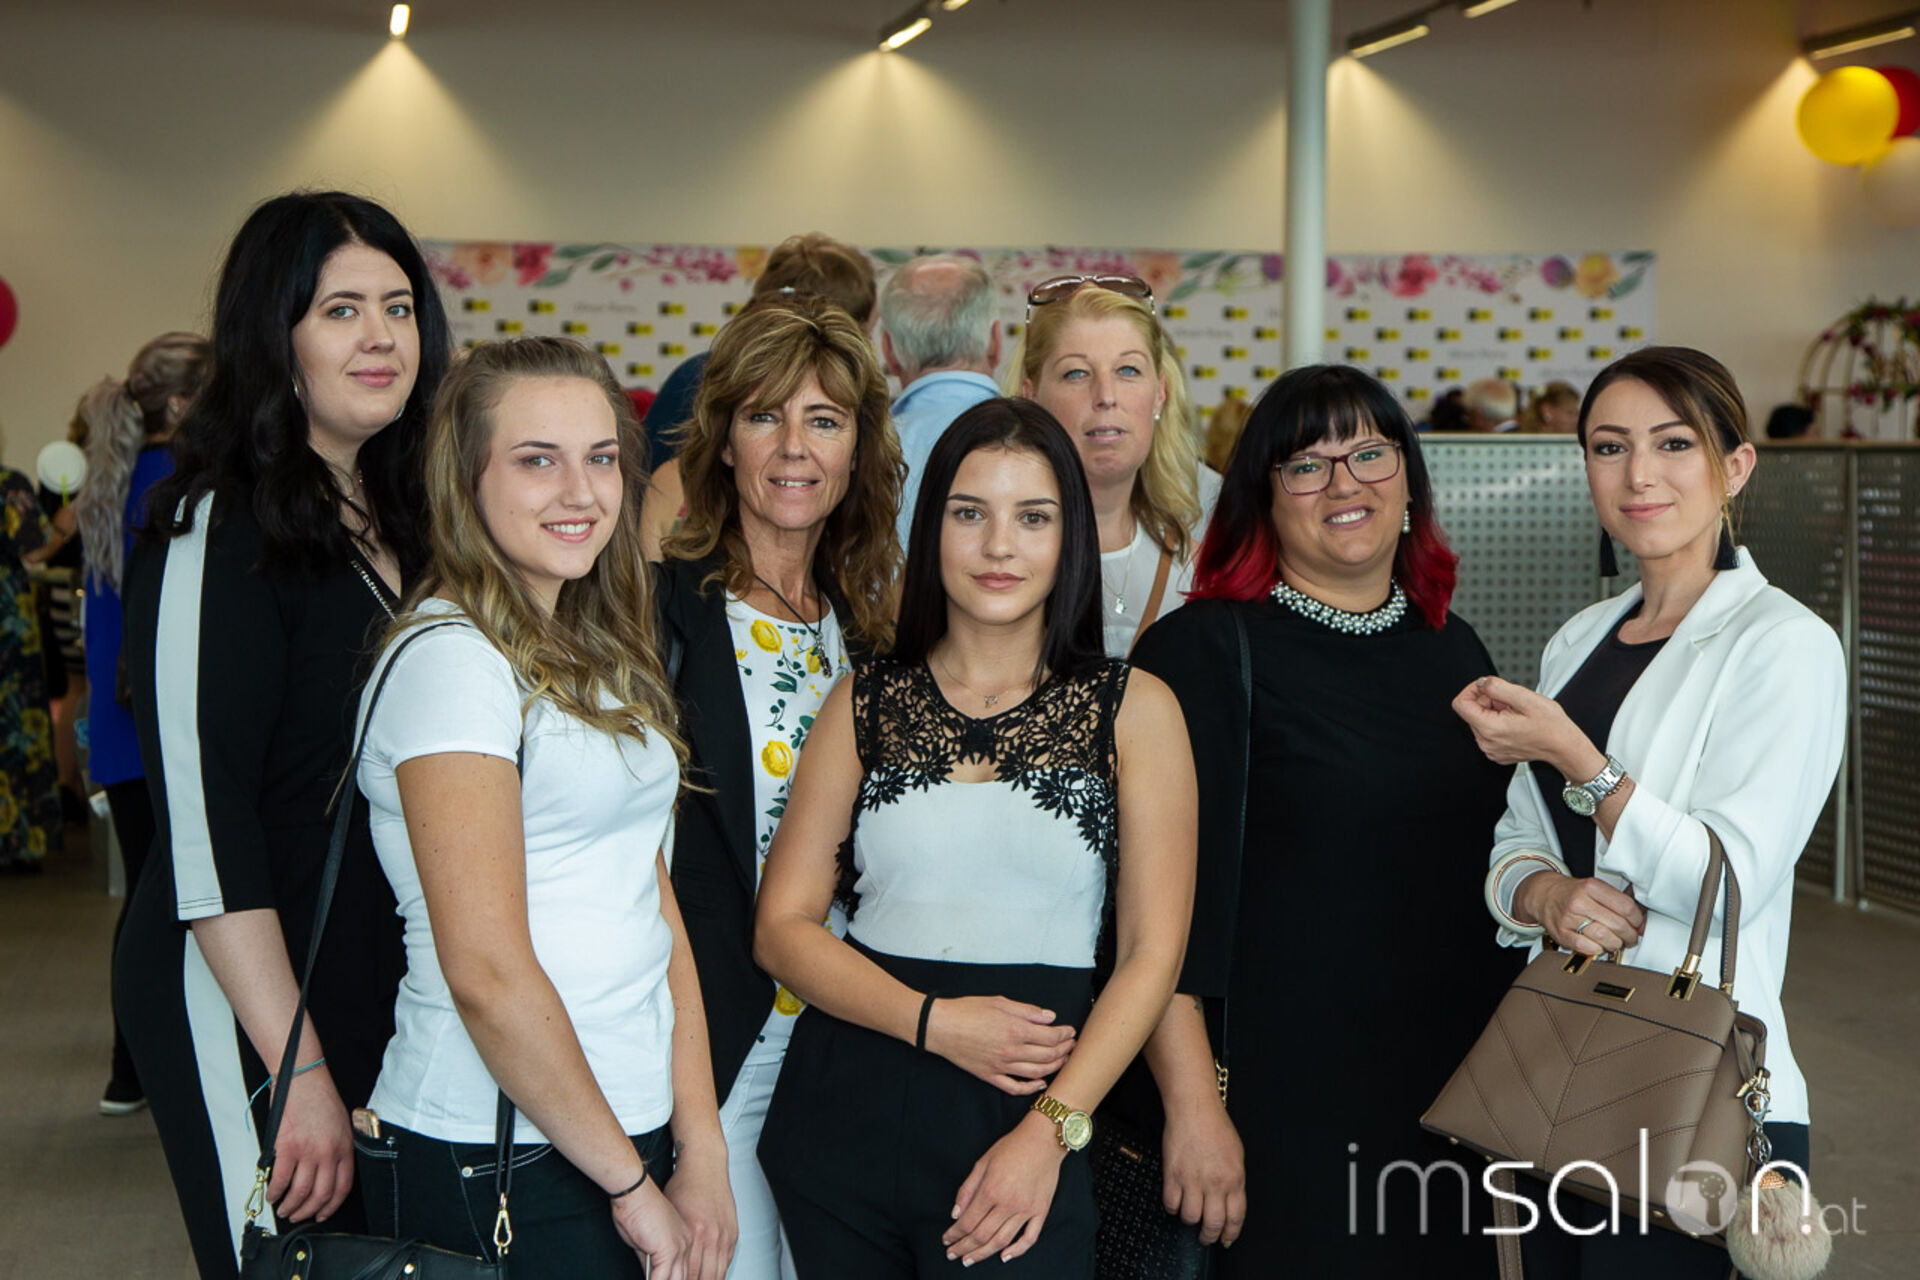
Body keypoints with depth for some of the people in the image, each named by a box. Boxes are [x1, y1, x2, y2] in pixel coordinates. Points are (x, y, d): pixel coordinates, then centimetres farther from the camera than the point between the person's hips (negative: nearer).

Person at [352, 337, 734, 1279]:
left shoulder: (600, 657, 12)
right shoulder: (449, 657, -14)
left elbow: (655, 910, 9)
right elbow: (486, 972, -19)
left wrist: (700, 1146, 1)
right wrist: (633, 1183, -12)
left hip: (629, 1131, 8)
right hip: (495, 1165, -8)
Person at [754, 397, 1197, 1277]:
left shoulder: (1133, 710, 2)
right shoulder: (865, 704, 7)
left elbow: (1151, 952, -2)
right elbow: (782, 926, 4)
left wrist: (1051, 1130, -12)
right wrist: (936, 1022, -11)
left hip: (1026, 1130, -2)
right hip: (847, 1113, 2)